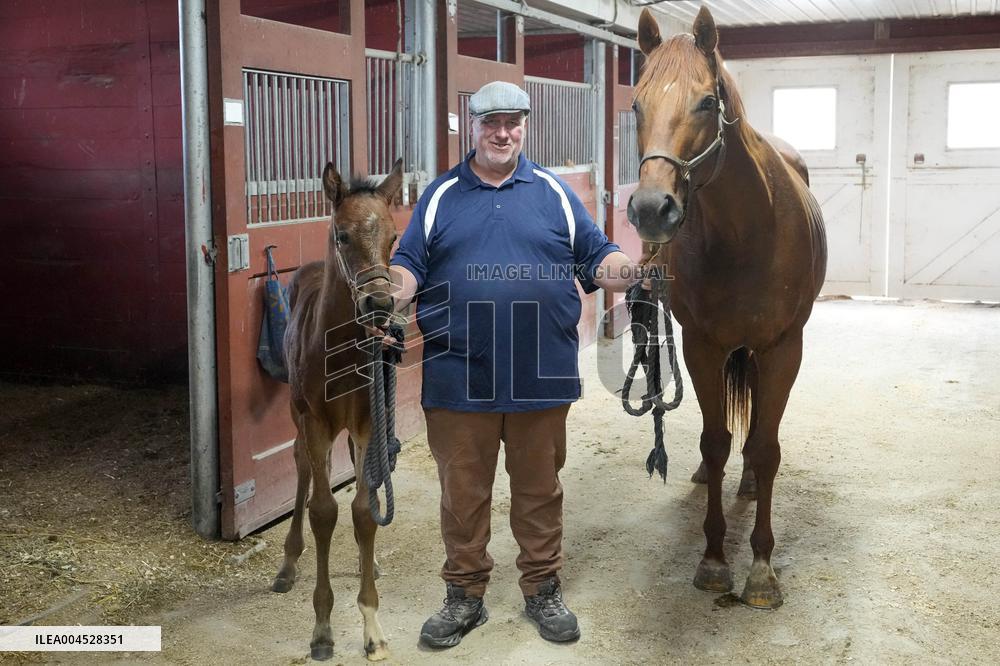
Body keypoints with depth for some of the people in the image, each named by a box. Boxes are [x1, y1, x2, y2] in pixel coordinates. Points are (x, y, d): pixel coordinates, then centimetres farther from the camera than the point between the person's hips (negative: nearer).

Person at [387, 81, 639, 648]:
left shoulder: (554, 192, 9)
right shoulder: (441, 196, 9)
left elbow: (598, 259, 8)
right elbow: (409, 266, 5)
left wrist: (632, 272, -13)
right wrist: (390, 296, -16)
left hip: (541, 377, 0)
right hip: (459, 379, 0)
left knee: (540, 488, 11)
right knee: (462, 490, 8)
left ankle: (544, 590, 28)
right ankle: (465, 595, 24)